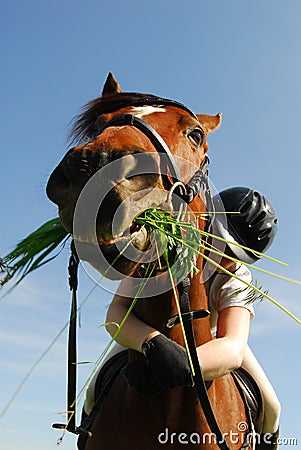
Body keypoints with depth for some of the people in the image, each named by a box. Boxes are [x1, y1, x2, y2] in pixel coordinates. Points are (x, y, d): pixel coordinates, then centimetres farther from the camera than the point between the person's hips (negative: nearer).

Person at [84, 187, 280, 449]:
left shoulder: (238, 279, -32)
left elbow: (234, 348, -49)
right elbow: (116, 312, -46)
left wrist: (183, 367, -70)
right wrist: (153, 343, -68)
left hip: (211, 339, 1)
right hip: (147, 335, 0)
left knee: (269, 408, -10)